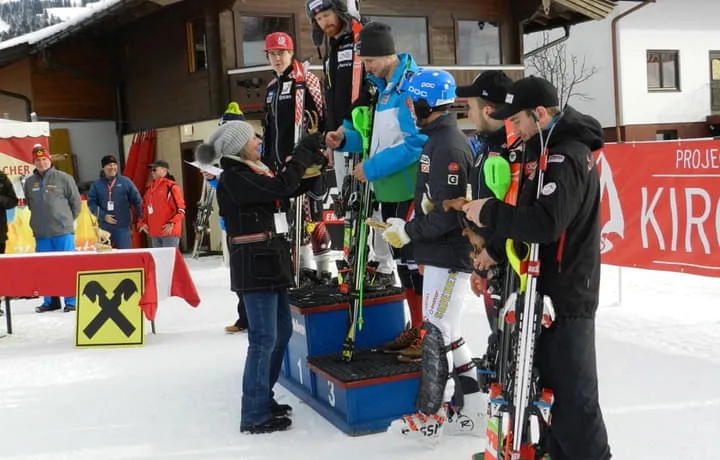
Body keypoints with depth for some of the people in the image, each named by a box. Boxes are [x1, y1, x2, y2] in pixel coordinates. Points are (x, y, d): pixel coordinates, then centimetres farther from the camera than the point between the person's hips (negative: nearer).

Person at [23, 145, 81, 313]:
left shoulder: (63, 178, -3)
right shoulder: (29, 182, 9)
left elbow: (76, 201, 2)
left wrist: (67, 220, 7)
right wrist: (40, 219, 15)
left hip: (63, 231, -4)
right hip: (40, 233, 4)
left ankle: (71, 301, 4)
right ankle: (50, 301, 18)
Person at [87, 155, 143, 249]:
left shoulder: (125, 182, 4)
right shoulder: (97, 184, 6)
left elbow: (137, 200, 3)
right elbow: (91, 203, 4)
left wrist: (142, 219, -3)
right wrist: (103, 216, -9)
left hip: (123, 226, -2)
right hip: (104, 226, 2)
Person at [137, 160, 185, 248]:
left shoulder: (171, 187, -6)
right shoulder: (150, 189, 16)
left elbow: (181, 209, -10)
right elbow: (144, 208, 24)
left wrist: (172, 223, -19)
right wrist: (143, 223, 11)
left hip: (169, 231, -7)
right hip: (154, 233, 8)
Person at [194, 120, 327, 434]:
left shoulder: (253, 172, 15)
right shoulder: (233, 178, -14)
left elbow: (289, 189, 16)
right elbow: (281, 186, -23)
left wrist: (311, 163, 2)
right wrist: (303, 152, -11)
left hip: (269, 262, 10)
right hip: (254, 265, -10)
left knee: (282, 331, 16)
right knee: (264, 338, -7)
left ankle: (262, 399, 28)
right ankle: (254, 416, 1)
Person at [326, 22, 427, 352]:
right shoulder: (384, 88, 15)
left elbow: (414, 143, -21)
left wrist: (371, 168, -17)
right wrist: (344, 139, 4)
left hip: (411, 190, -9)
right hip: (389, 189, 10)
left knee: (414, 260, -6)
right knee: (402, 260, 14)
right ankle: (417, 328, 25)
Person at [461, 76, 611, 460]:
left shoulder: (566, 156, -19)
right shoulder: (548, 149, 13)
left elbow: (545, 224, -31)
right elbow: (529, 214, 19)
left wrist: (489, 212, -19)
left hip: (566, 294, -10)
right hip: (549, 288, 10)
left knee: (573, 394, -2)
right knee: (549, 382, 20)